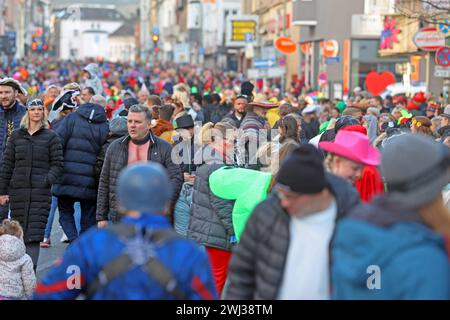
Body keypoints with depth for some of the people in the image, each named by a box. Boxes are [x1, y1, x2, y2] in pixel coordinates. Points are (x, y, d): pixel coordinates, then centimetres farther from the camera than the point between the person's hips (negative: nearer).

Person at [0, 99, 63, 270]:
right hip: (18, 191, 3)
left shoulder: (51, 137, 5)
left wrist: (48, 180, -13)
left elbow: (57, 164, 4)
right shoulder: (16, 136, 11)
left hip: (41, 191, -2)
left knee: (34, 234, -11)